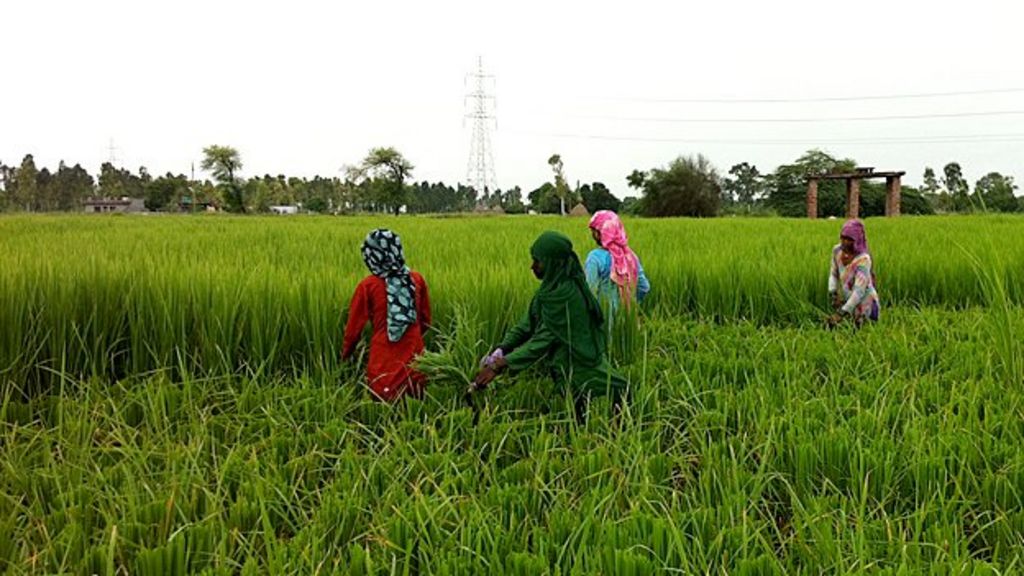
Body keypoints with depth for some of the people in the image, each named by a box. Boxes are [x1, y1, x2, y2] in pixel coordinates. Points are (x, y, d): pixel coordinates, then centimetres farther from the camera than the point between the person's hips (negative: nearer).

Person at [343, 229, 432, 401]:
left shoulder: (368, 285, -7)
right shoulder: (417, 279, 1)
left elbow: (354, 327, 1)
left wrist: (345, 354, 18)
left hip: (384, 363, -3)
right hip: (413, 358, 3)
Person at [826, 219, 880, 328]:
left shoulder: (863, 259, -26)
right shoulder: (837, 250, -8)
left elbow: (859, 291, -30)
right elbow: (833, 274, 7)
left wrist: (842, 313, -35)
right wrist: (832, 293, -10)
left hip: (865, 304, -6)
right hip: (848, 301, 6)